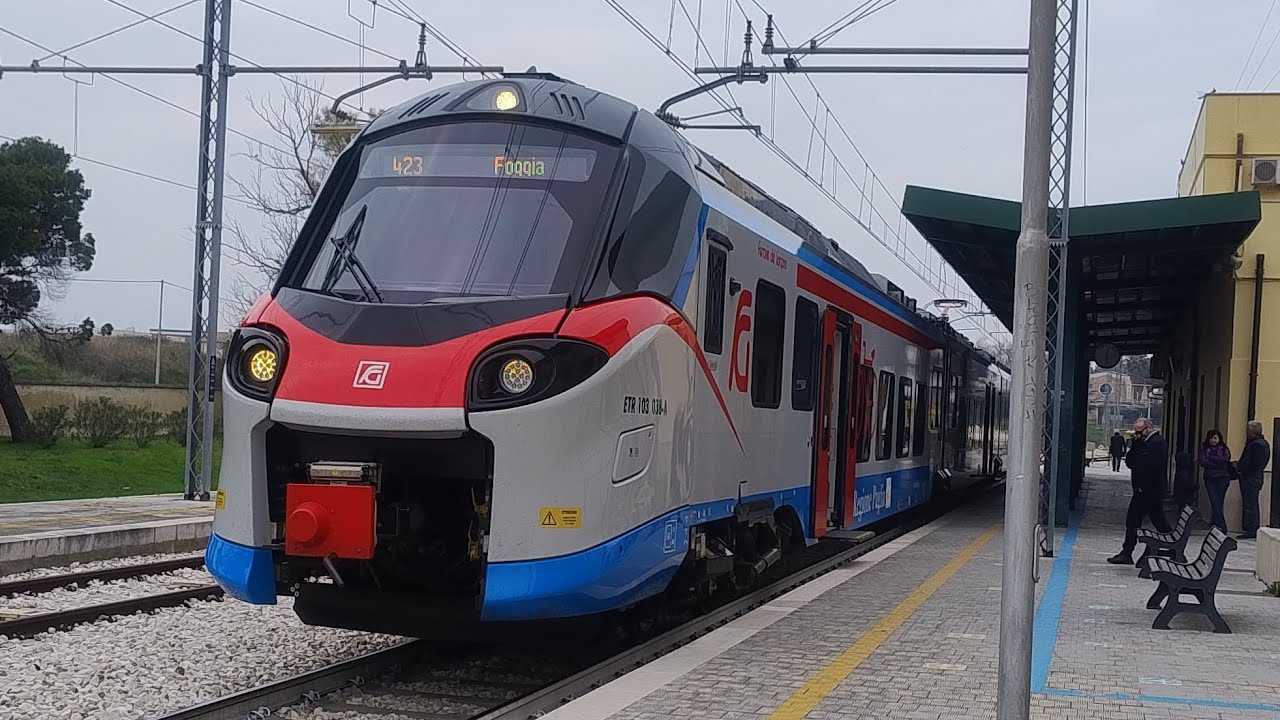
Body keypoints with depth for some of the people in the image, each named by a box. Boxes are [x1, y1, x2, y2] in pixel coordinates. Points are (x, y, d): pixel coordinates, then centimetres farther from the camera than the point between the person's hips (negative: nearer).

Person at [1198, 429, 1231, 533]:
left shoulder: (1224, 449, 10)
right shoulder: (1204, 449, 12)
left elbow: (1226, 459, -11)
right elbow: (1202, 462, -4)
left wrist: (1211, 458, -7)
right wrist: (1218, 465, -9)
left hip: (1222, 478, 0)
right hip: (1209, 478, 0)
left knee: (1219, 503, -5)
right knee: (1215, 502, -12)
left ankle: (1214, 523, 6)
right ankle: (1222, 527, -15)